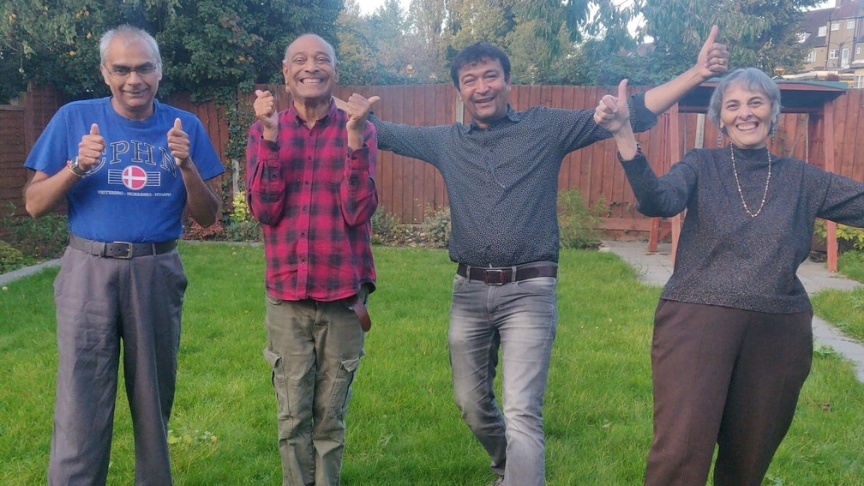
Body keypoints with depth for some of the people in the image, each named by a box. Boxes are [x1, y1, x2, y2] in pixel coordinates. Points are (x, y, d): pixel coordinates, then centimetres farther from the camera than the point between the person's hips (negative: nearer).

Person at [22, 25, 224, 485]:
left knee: (155, 397, 10)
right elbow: (34, 204, 2)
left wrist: (186, 165, -13)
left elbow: (207, 216, 3)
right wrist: (77, 166, -15)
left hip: (157, 273, 2)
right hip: (90, 270, -1)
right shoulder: (73, 118, 3)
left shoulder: (185, 126, 6)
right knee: (81, 402, -3)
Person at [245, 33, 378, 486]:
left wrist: (353, 135, -17)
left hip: (342, 294, -1)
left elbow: (357, 212, -10)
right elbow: (265, 210, -7)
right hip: (286, 295, 1)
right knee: (293, 417, 7)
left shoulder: (358, 130, 1)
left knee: (330, 416, 10)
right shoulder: (264, 131, 5)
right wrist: (270, 135, -13)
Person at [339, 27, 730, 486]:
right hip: (469, 291, 5)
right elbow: (389, 133, 21)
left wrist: (696, 74, -11)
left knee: (522, 414, -12)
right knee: (471, 404, 18)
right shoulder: (446, 142, 11)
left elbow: (627, 113, -3)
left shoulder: (546, 128, 1)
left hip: (528, 291, -4)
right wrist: (359, 113, 2)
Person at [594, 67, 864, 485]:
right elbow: (658, 202, -17)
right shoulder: (701, 165, 3)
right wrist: (624, 134, -30)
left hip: (778, 331, 3)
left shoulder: (802, 178, 10)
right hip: (697, 322, -3)